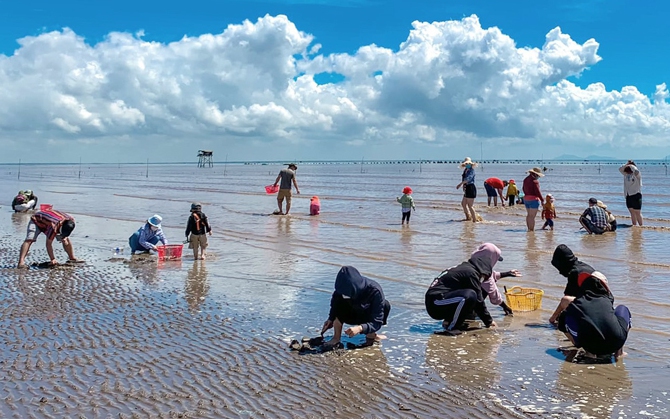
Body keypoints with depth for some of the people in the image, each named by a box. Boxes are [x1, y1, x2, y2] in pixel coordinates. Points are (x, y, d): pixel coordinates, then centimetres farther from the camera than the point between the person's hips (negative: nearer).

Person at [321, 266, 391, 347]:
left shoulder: (375, 291, -36)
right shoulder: (345, 287, -25)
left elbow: (377, 322, -35)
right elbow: (335, 303, -4)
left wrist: (359, 328, -50)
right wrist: (330, 319, -14)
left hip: (370, 318, -2)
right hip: (355, 314, 3)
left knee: (385, 305, -34)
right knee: (338, 300, -26)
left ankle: (370, 335, -10)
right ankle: (336, 338, -14)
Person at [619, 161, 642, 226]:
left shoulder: (636, 174, -7)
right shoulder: (626, 174, 12)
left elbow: (636, 171, -28)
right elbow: (620, 169, 9)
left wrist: (631, 165, -14)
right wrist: (626, 164, -1)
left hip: (636, 195, -7)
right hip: (628, 196, 7)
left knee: (638, 213, -4)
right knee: (632, 212, 10)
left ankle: (641, 226, 2)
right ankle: (634, 225, 16)